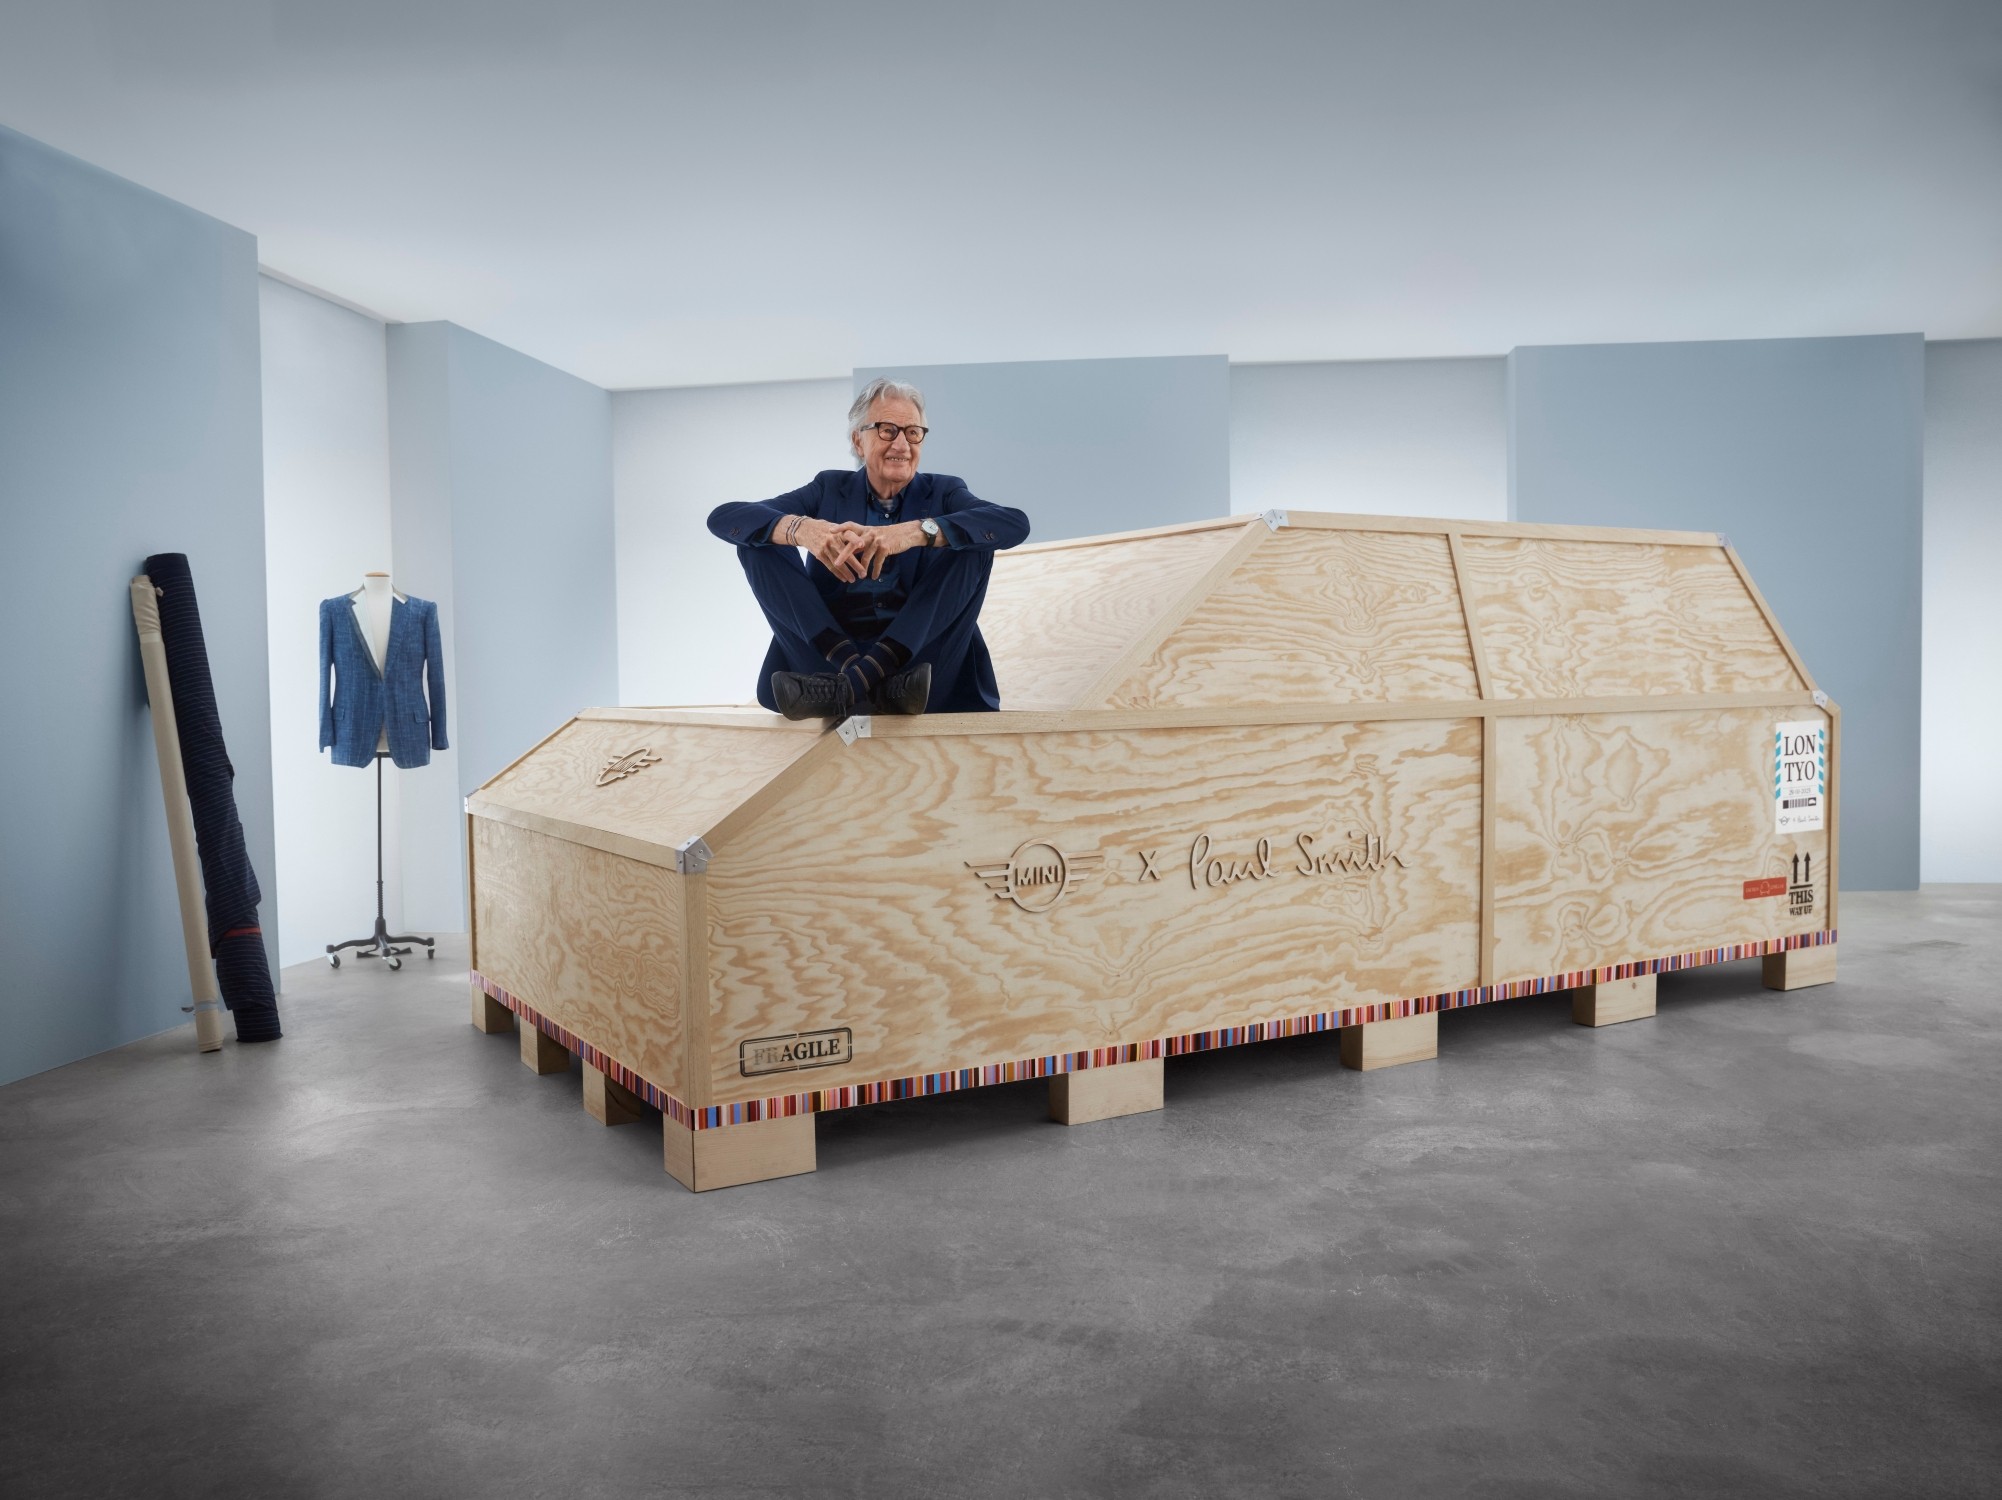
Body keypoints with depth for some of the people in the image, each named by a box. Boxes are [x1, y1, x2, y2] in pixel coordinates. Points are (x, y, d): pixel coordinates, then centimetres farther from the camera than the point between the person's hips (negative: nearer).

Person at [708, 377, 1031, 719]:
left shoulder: (942, 492, 8)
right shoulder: (830, 489, 11)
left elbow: (1016, 523, -14)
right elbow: (723, 517, -2)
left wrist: (915, 531, -28)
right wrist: (801, 528, -24)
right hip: (830, 654, 1)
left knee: (975, 541, -16)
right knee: (759, 538, -8)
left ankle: (856, 682, -32)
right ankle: (856, 675, -29)